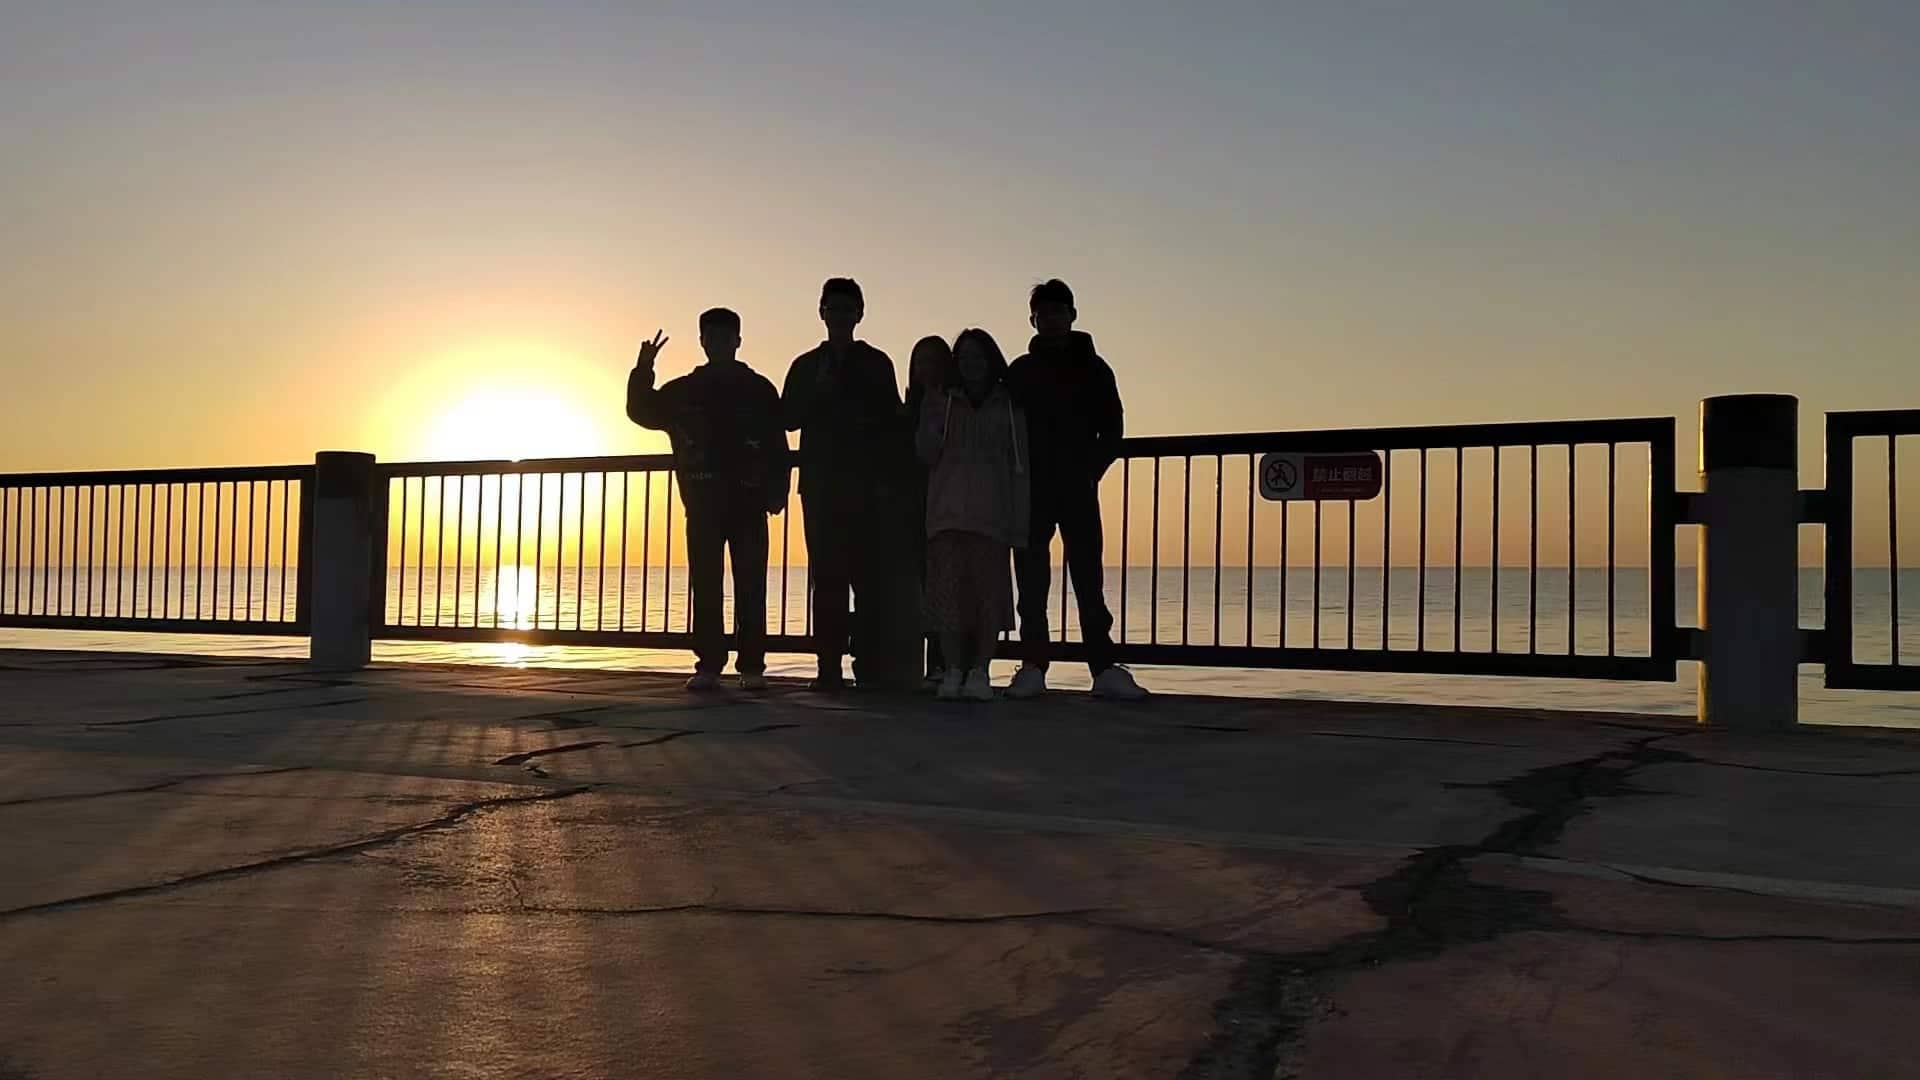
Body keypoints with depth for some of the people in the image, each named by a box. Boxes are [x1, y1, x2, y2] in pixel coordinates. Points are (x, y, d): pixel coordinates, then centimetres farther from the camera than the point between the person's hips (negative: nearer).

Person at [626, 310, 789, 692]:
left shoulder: (759, 389, 6)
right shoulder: (684, 391, 12)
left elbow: (777, 446, 2)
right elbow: (642, 412, 9)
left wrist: (777, 492, -7)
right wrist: (642, 373, -6)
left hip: (748, 499, -2)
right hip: (703, 500, 2)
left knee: (750, 585, -2)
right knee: (704, 584, 0)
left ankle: (752, 666, 0)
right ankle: (708, 665, 3)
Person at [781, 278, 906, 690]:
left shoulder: (876, 364, 10)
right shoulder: (806, 366, 15)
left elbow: (891, 424, 6)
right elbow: (789, 418, 7)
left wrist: (887, 479, -5)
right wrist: (818, 391, -9)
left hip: (866, 485, -2)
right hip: (821, 483, 2)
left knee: (870, 574, -8)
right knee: (826, 575, -2)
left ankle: (871, 664, -7)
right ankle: (829, 666, -2)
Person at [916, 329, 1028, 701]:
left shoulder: (1009, 407, 12)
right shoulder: (943, 402, 15)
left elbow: (1019, 467, 8)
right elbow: (927, 453, 4)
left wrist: (1019, 524, 0)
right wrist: (930, 404, -5)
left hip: (991, 515, -1)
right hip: (947, 512, 1)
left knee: (988, 590, -6)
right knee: (948, 590, -4)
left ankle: (979, 670, -3)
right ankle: (953, 670, 0)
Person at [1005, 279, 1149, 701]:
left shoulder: (1092, 369, 8)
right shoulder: (1019, 372, 11)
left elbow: (1111, 430, 6)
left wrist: (1091, 471, -6)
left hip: (1078, 489, -1)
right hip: (1031, 491, 1)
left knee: (1088, 579, -6)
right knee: (1031, 580, 0)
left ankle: (1104, 669, -8)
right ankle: (1033, 668, 4)